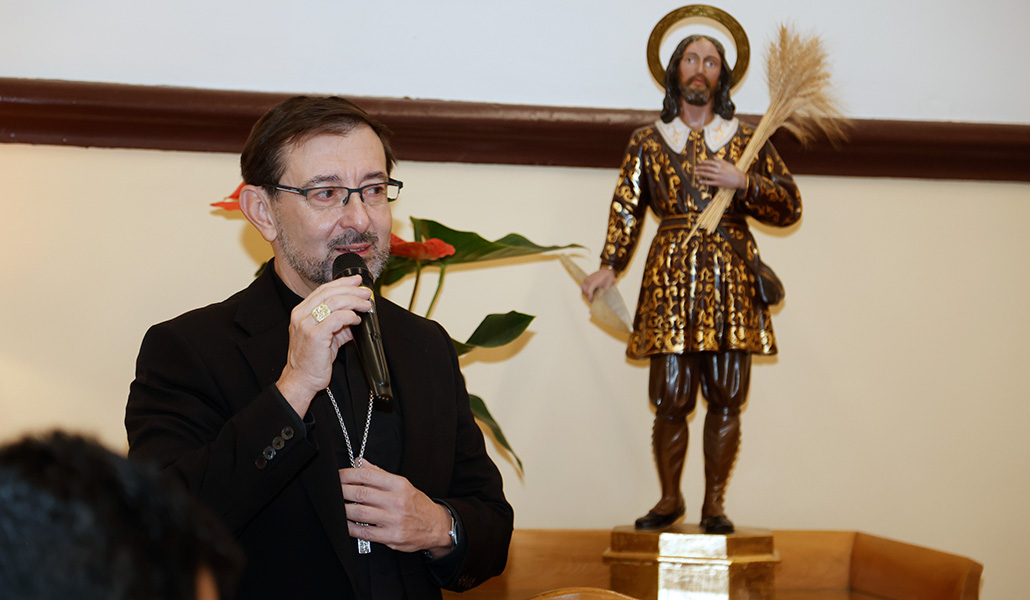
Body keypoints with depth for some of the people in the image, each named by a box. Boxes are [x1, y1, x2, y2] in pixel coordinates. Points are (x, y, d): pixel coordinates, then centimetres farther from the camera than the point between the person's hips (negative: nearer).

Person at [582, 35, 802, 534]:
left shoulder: (747, 140, 12)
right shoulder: (648, 141, 12)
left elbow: (789, 207, 9)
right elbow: (626, 208, 6)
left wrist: (742, 182, -6)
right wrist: (609, 266, -7)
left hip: (731, 276, 1)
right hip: (671, 277, -1)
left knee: (726, 397, -1)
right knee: (671, 398, -3)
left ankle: (714, 503, 10)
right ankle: (669, 499, 12)